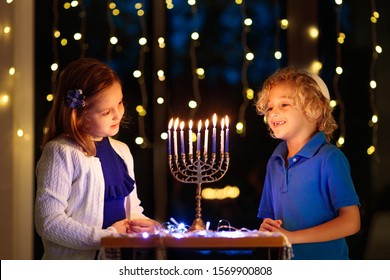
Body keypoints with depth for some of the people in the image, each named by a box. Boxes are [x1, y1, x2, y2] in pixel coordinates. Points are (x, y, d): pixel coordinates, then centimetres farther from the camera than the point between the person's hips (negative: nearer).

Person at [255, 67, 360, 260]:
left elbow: (351, 222, -11)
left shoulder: (330, 158, -5)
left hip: (326, 266, -6)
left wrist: (292, 236, -13)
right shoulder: (274, 162, 15)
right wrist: (266, 229, 1)